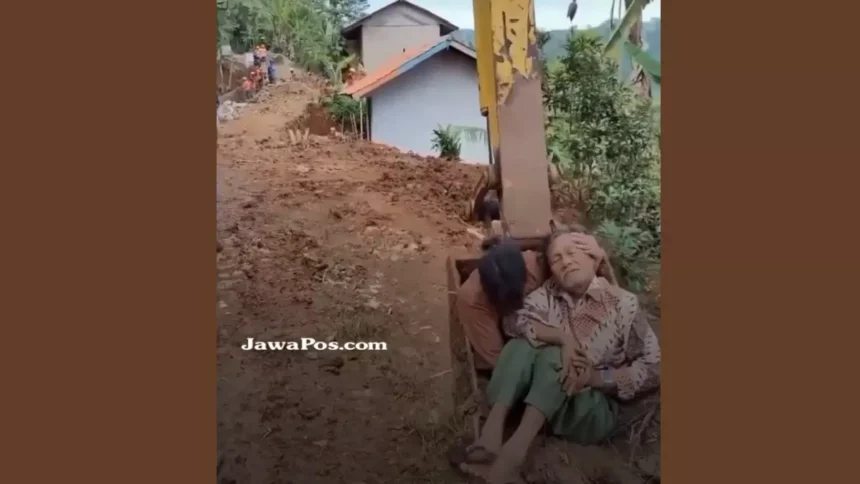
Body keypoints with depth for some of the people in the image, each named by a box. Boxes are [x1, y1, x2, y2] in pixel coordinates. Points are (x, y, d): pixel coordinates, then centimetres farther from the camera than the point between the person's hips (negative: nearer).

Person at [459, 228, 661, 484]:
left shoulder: (622, 302, -5)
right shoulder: (548, 293, 4)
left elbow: (653, 367, -6)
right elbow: (513, 320, -13)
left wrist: (598, 378, -19)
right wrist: (562, 337, -26)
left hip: (592, 410, -3)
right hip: (540, 397, 3)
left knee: (553, 354, -28)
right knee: (523, 342, -21)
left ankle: (517, 446, -43)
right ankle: (493, 429, -36)